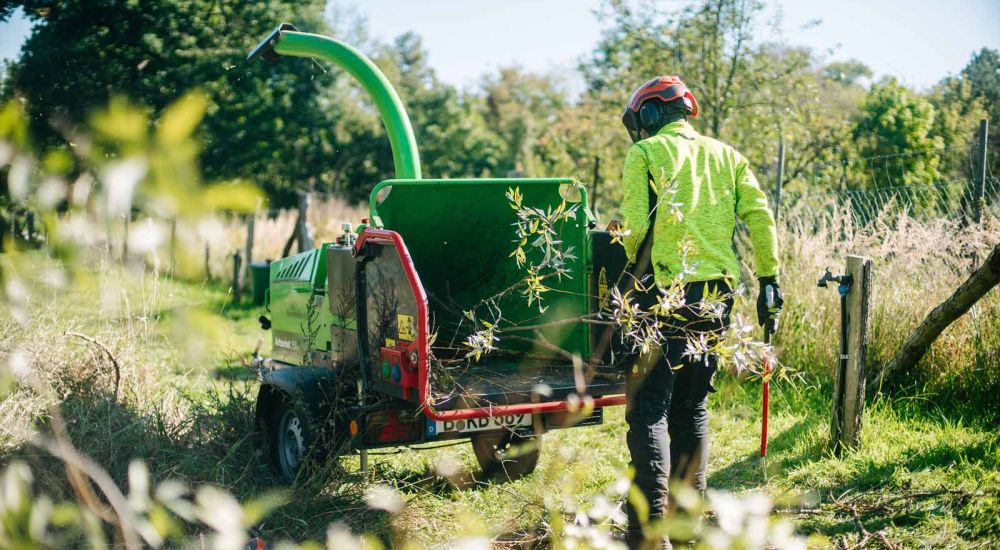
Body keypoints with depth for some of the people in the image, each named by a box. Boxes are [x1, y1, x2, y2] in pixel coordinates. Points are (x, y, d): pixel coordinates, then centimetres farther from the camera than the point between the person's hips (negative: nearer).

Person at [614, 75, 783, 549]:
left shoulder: (644, 154, 0)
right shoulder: (726, 155, 15)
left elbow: (635, 226, -10)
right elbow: (760, 218, 6)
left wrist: (635, 263, 9)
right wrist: (769, 280, 9)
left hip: (664, 294, -5)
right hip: (716, 295, 6)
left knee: (649, 408, -3)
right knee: (692, 407, 16)